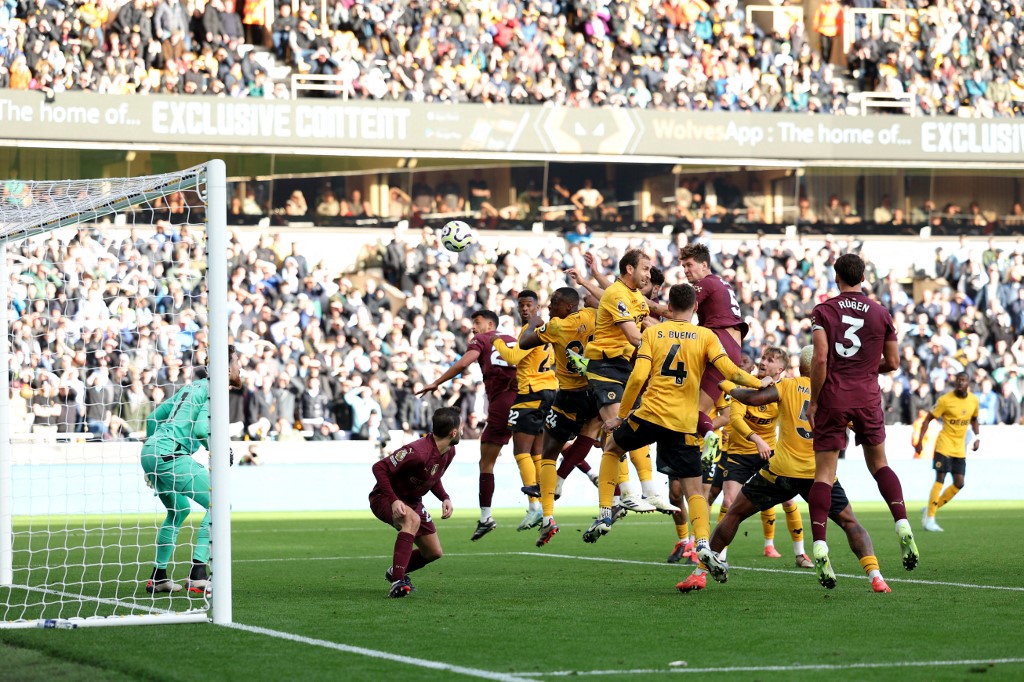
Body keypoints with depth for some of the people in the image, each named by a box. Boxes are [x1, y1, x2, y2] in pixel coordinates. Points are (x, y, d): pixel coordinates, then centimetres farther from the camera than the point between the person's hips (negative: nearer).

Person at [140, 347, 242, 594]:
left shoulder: (191, 386, 24)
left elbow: (153, 417, 28)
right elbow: (201, 427, -17)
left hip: (150, 449, 9)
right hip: (170, 454, -9)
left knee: (180, 509, 27)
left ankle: (158, 577, 26)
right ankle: (198, 575, -16)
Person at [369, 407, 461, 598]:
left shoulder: (449, 452, -3)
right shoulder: (417, 452, -33)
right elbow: (379, 468, -29)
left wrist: (445, 498, -4)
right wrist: (394, 501, -37)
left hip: (413, 501, 9)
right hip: (384, 498, -9)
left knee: (434, 553, 9)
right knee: (412, 519, -41)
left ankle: (396, 572, 38)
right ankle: (397, 581, -43)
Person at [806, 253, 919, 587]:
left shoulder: (823, 312, -2)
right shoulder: (880, 313, 6)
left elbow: (820, 359, -11)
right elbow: (892, 363, 8)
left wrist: (813, 402, -4)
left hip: (832, 397, -2)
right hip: (867, 397, 2)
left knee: (824, 474, -1)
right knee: (879, 465, 19)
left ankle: (819, 548, -13)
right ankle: (903, 526, 0)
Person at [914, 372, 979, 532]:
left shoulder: (974, 401, 4)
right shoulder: (945, 400, -11)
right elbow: (928, 419, -7)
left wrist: (977, 437, 6)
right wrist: (919, 441, -14)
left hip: (960, 448, 6)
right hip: (944, 445, -6)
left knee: (959, 484, 2)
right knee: (940, 479, -12)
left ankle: (930, 509, 16)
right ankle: (929, 519, -8)